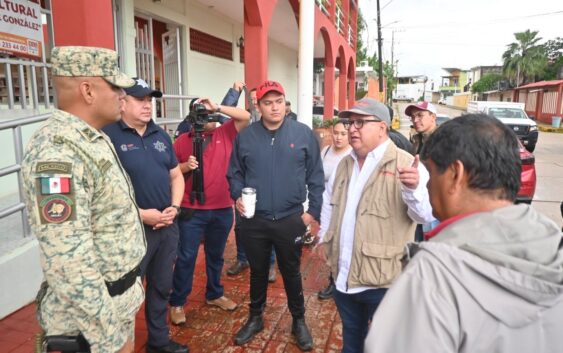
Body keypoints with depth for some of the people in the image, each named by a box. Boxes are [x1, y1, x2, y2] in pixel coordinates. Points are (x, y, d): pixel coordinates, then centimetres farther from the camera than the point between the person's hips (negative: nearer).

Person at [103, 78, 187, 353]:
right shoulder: (108, 136, -12)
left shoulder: (161, 135, 9)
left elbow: (176, 176, 15)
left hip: (167, 227, 7)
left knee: (161, 287, 20)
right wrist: (140, 214, -17)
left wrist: (174, 207, -1)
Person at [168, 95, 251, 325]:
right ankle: (177, 303, 19)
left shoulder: (225, 134, 3)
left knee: (215, 255, 18)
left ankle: (214, 295, 36)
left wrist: (218, 107, -12)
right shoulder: (182, 141, 0)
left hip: (222, 208, 3)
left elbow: (246, 117, -6)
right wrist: (185, 166, -16)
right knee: (186, 257, 4)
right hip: (191, 210, -2)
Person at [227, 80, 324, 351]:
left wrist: (314, 210, -4)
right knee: (257, 272, 18)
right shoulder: (245, 136, 1)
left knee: (291, 272, 15)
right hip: (254, 221, 2)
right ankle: (255, 318, 40)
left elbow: (315, 176, -1)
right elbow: (234, 173, 8)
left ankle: (299, 321, 35)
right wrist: (237, 196, -9)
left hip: (291, 220, -1)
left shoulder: (303, 134, -4)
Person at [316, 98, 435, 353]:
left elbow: (425, 213, -26)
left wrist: (414, 188, -46)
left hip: (383, 278, -6)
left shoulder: (406, 164, -16)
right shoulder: (345, 164, 7)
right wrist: (324, 237, 17)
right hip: (344, 275, 7)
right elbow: (329, 200, 22)